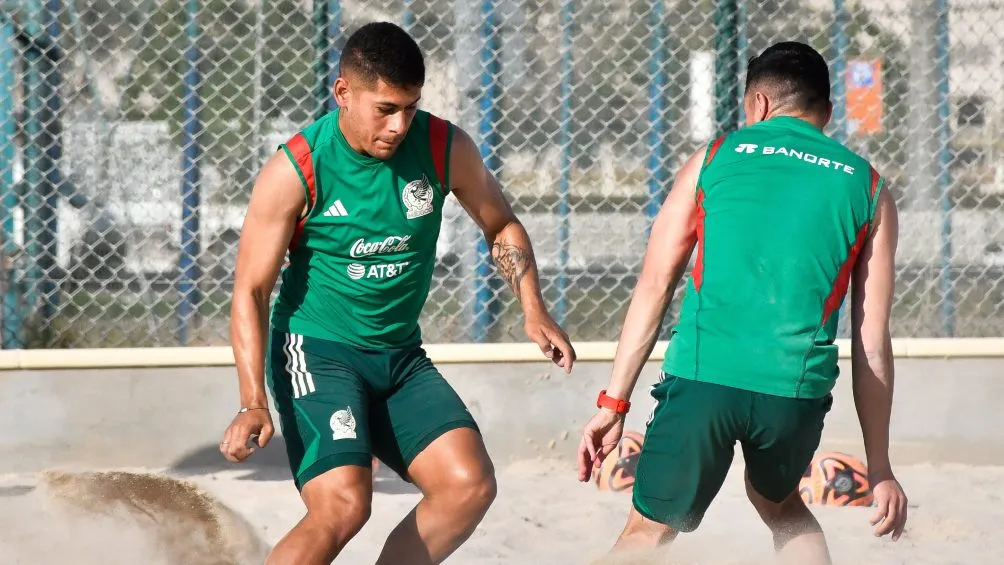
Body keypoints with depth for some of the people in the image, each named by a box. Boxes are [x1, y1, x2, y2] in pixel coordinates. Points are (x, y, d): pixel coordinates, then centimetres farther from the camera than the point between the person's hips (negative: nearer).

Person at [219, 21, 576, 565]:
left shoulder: (445, 148, -6)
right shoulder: (294, 172, -17)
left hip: (400, 356, 5)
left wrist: (533, 311, -1)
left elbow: (501, 226, 14)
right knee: (342, 505, -24)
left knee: (471, 484, -11)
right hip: (317, 351, -5)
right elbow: (251, 292, -13)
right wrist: (254, 403, -25)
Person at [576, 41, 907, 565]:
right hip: (797, 391, 2)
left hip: (702, 376, -2)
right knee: (780, 504, 31)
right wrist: (880, 468, 17)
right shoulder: (868, 189, 16)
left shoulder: (715, 158, 14)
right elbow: (873, 345, 14)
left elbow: (654, 287, 9)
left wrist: (613, 404, 10)